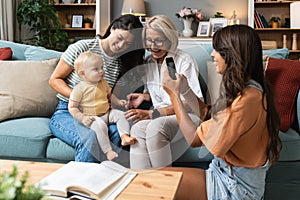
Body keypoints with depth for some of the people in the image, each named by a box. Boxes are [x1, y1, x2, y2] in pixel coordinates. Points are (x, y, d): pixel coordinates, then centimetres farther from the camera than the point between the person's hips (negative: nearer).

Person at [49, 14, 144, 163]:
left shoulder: (122, 63, 8)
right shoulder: (83, 47, -6)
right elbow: (54, 80, -2)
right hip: (66, 112, -3)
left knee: (119, 134, -31)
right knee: (89, 137, -37)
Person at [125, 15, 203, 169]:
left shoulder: (184, 61, -9)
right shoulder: (148, 62, 12)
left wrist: (152, 114, -20)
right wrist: (144, 96, 0)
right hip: (160, 115, 5)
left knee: (156, 126, -36)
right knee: (137, 128, -30)